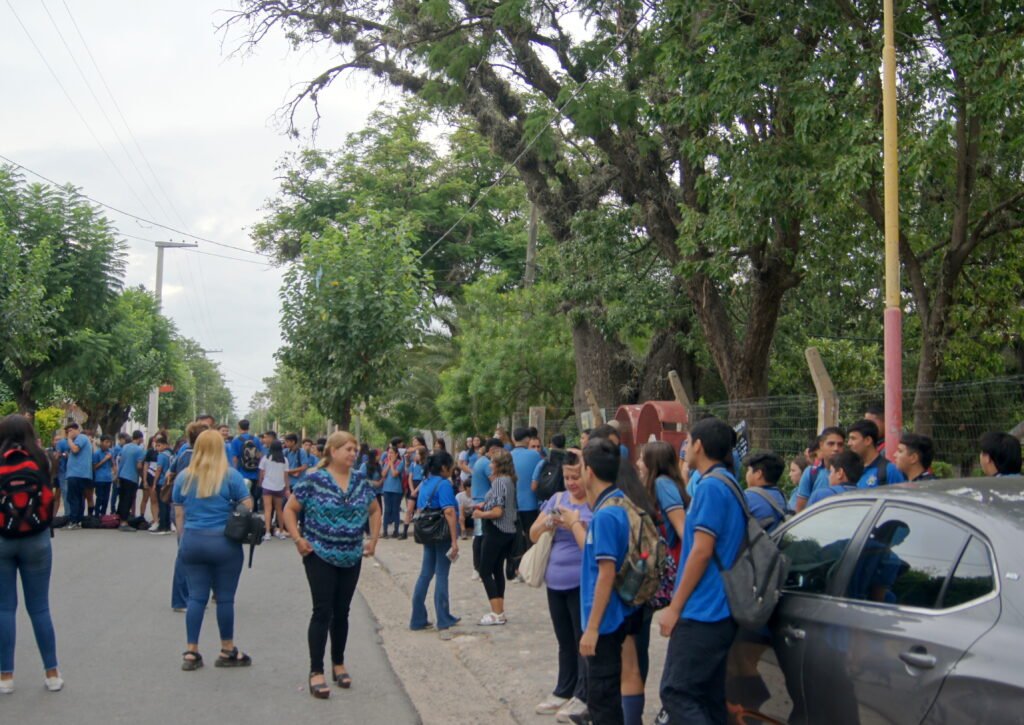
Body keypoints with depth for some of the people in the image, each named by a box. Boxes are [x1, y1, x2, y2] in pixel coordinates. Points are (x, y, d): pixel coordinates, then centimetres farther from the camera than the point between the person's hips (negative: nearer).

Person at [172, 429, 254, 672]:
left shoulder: (184, 477, 6)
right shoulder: (230, 475, -6)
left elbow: (178, 515, 10)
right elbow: (247, 507, -6)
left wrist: (183, 541, 18)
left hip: (192, 541, 4)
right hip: (224, 542, -4)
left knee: (196, 596, 9)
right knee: (225, 598, 5)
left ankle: (191, 652, 10)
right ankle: (227, 652, 16)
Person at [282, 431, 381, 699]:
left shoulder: (360, 481, 5)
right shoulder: (314, 480, -9)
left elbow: (374, 510, 18)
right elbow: (290, 509, -4)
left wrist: (373, 539, 10)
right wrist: (298, 539, -11)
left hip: (351, 558, 5)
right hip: (320, 556, -4)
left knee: (342, 612, 12)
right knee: (323, 611, -6)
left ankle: (339, 664, 27)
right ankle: (316, 672, 1)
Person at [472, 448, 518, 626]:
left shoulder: (499, 481, -17)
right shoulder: (509, 480, 10)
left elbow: (497, 511, -23)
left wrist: (480, 514, -8)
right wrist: (485, 505, 8)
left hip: (496, 532, -9)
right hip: (508, 531, 9)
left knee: (485, 572, -2)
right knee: (497, 570, 14)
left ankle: (497, 614, -5)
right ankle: (499, 610, 16)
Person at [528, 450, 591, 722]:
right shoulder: (557, 498, 8)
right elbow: (533, 535, 10)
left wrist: (574, 522, -18)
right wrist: (548, 523, -9)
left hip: (582, 584, -7)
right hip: (555, 582, 7)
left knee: (583, 642, 4)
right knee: (565, 642, 18)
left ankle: (583, 697, 14)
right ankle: (563, 692, 29)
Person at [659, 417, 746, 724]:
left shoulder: (711, 486, -14)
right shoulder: (729, 484, 16)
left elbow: (702, 551, -19)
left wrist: (674, 606, -14)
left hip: (701, 610, -10)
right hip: (719, 610, 10)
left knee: (676, 693, -8)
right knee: (709, 697, 12)